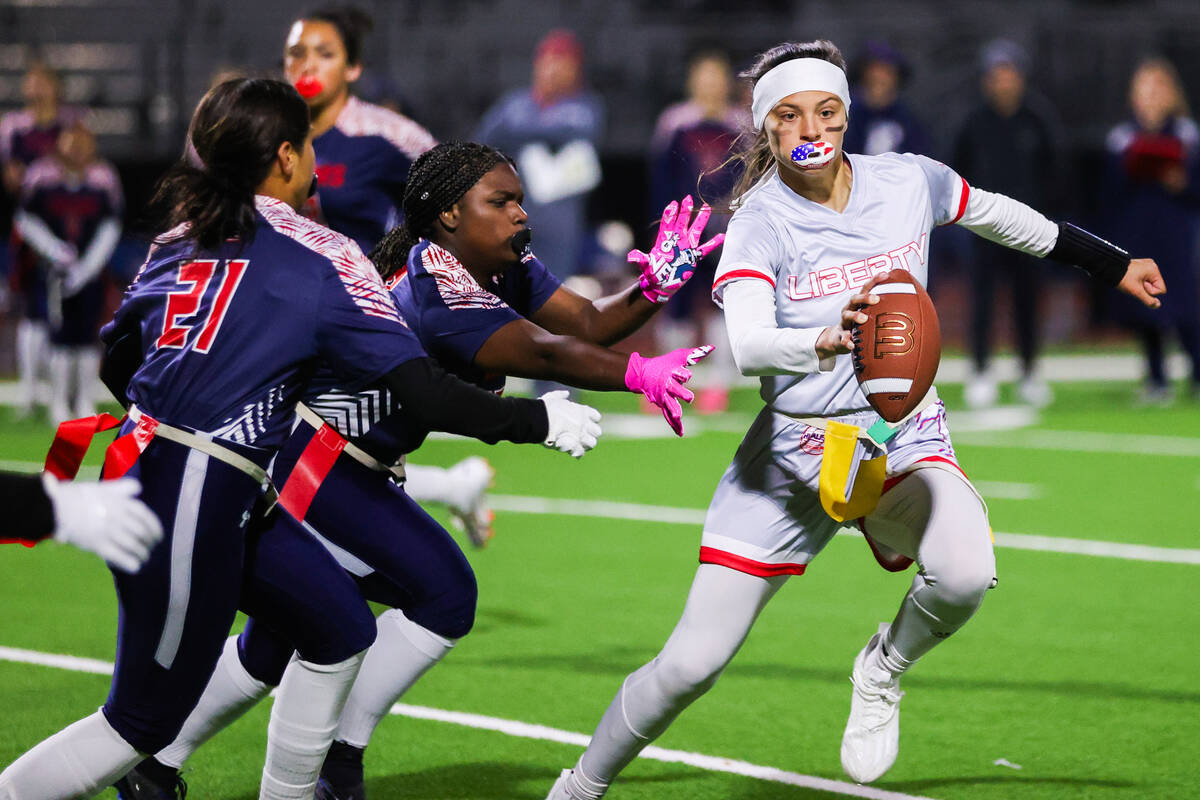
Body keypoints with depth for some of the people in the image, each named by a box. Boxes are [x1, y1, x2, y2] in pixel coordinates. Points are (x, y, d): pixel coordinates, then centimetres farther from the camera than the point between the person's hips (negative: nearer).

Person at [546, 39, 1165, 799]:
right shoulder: (761, 222, -14)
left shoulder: (908, 181, -3)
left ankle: (883, 671, 1)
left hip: (906, 439, 2)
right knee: (691, 664, -5)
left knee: (965, 574, -33)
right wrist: (830, 341, -52)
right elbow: (747, 343, -31)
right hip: (795, 451, -2)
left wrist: (1114, 265, 27)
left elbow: (999, 215, 18)